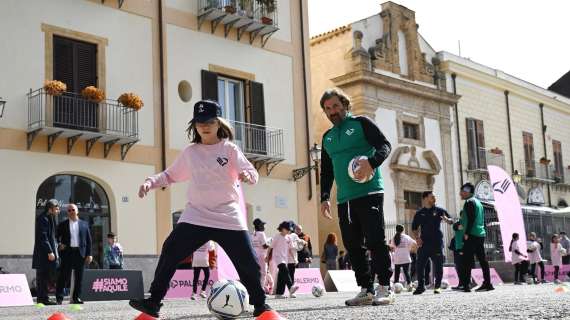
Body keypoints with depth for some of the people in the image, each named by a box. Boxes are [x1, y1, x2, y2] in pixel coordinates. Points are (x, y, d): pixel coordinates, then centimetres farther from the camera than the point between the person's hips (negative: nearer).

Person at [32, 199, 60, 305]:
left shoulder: (49, 218, 17)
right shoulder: (42, 219, -14)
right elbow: (43, 237, -19)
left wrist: (56, 245, 14)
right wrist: (50, 252, -21)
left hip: (47, 252, 10)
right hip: (43, 253, -10)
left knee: (45, 276, 12)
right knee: (42, 276, -6)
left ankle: (43, 298, 16)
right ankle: (42, 298, -3)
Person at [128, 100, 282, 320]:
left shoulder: (229, 149, 1)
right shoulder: (189, 153, 10)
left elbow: (253, 174, -8)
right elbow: (170, 175, 21)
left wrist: (247, 175, -33)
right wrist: (151, 182, 2)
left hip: (229, 218, -2)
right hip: (195, 216, 2)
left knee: (248, 263, -4)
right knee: (170, 253, -13)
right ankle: (154, 302, -4)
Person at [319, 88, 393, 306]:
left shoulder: (361, 123, 4)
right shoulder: (327, 137, 21)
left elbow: (385, 145, -7)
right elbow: (326, 172, 23)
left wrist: (372, 162, -26)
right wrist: (324, 197, 12)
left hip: (369, 193, -6)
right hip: (344, 199, 6)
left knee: (375, 241, -8)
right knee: (353, 245, 3)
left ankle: (385, 288, -2)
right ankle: (366, 289, 9)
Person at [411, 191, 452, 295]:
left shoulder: (439, 210, 7)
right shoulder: (419, 213, 10)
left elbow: (451, 221, 7)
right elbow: (414, 228, 15)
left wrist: (446, 219, -17)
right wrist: (417, 238, -1)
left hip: (437, 243, -1)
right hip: (424, 243, 1)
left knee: (438, 265, -2)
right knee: (420, 265, -3)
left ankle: (437, 286, 9)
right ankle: (421, 286, 9)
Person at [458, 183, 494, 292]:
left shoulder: (469, 202, -7)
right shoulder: (478, 202, 21)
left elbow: (471, 219, -18)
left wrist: (466, 233, -18)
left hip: (471, 235, -9)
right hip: (481, 234, 9)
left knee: (467, 261, -9)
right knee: (482, 259, 9)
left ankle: (466, 285, -13)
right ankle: (487, 283, 9)